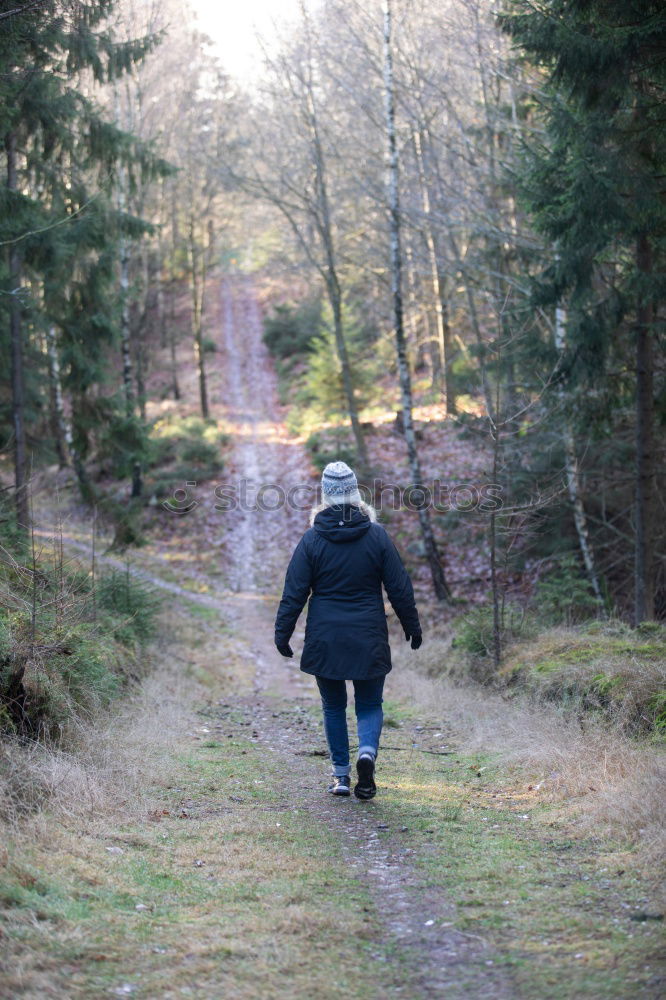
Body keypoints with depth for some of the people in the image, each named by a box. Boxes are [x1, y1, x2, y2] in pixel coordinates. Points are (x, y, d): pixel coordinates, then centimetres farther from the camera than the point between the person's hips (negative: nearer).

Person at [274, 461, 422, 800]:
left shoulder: (312, 539, -6)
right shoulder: (377, 536, -4)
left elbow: (294, 592, -5)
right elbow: (400, 587, 0)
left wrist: (282, 632, 3)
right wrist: (412, 627, 11)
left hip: (325, 639, 0)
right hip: (369, 640, 0)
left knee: (333, 706, 14)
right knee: (369, 704, 11)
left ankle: (341, 774, 13)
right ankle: (367, 751, -16)